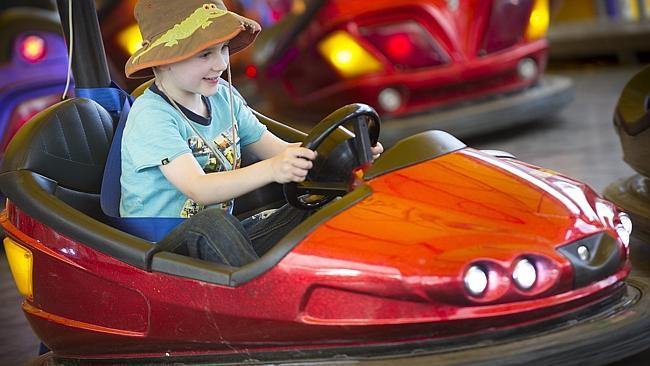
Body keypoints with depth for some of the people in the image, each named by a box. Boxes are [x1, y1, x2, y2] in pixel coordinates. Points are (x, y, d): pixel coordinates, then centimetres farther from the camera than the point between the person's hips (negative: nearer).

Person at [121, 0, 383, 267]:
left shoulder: (223, 97, 8)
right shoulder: (151, 116, -16)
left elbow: (278, 150, 6)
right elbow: (198, 189, -30)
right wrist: (271, 170, -45)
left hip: (221, 242, 7)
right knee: (212, 223, -40)